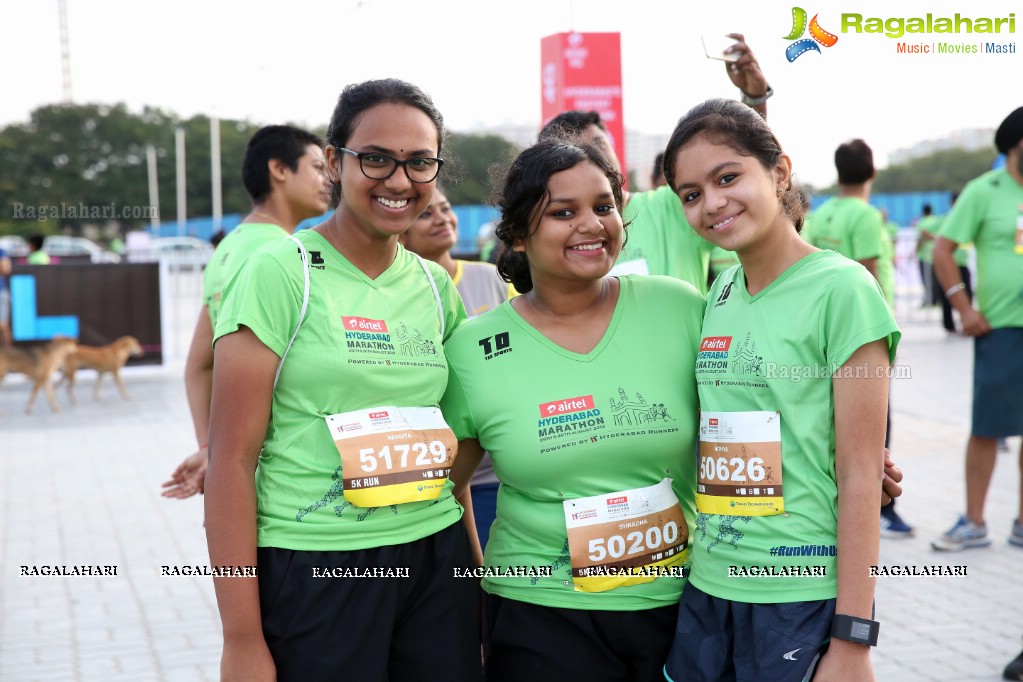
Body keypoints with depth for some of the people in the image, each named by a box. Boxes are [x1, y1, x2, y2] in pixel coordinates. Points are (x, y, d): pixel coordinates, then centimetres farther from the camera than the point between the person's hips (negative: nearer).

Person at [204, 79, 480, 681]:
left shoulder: (436, 286, 8)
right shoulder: (280, 274, -8)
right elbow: (233, 458, -11)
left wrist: (475, 565, 10)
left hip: (436, 563, 5)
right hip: (313, 572, -5)